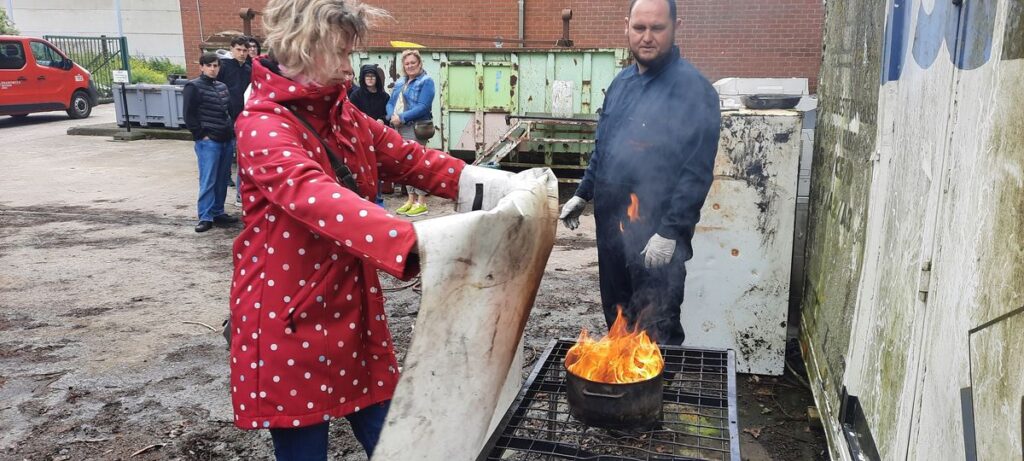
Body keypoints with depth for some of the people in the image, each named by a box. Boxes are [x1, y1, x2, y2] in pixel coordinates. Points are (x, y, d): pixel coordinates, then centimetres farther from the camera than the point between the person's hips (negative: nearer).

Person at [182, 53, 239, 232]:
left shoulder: (222, 87, 16)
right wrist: (201, 135, -11)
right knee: (208, 180, -8)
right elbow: (189, 115, -8)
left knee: (222, 179, 9)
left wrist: (232, 133, 14)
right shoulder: (193, 87, -4)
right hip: (208, 141, -6)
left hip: (227, 140, 6)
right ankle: (205, 217, -4)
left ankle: (218, 213, 18)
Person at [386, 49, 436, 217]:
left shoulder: (426, 81, -4)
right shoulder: (400, 82, 19)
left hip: (416, 128, -8)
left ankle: (421, 203, -3)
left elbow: (423, 107, -14)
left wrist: (402, 117, -17)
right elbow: (391, 103, 16)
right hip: (399, 128, 8)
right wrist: (392, 116, -6)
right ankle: (411, 200, 20)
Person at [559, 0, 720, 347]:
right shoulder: (622, 81, 10)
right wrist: (583, 194, 17)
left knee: (657, 335, 3)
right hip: (611, 226, 7)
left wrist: (671, 232, -22)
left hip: (656, 234, -7)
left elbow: (696, 172, -18)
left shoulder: (693, 89, -14)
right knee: (617, 319, 21)